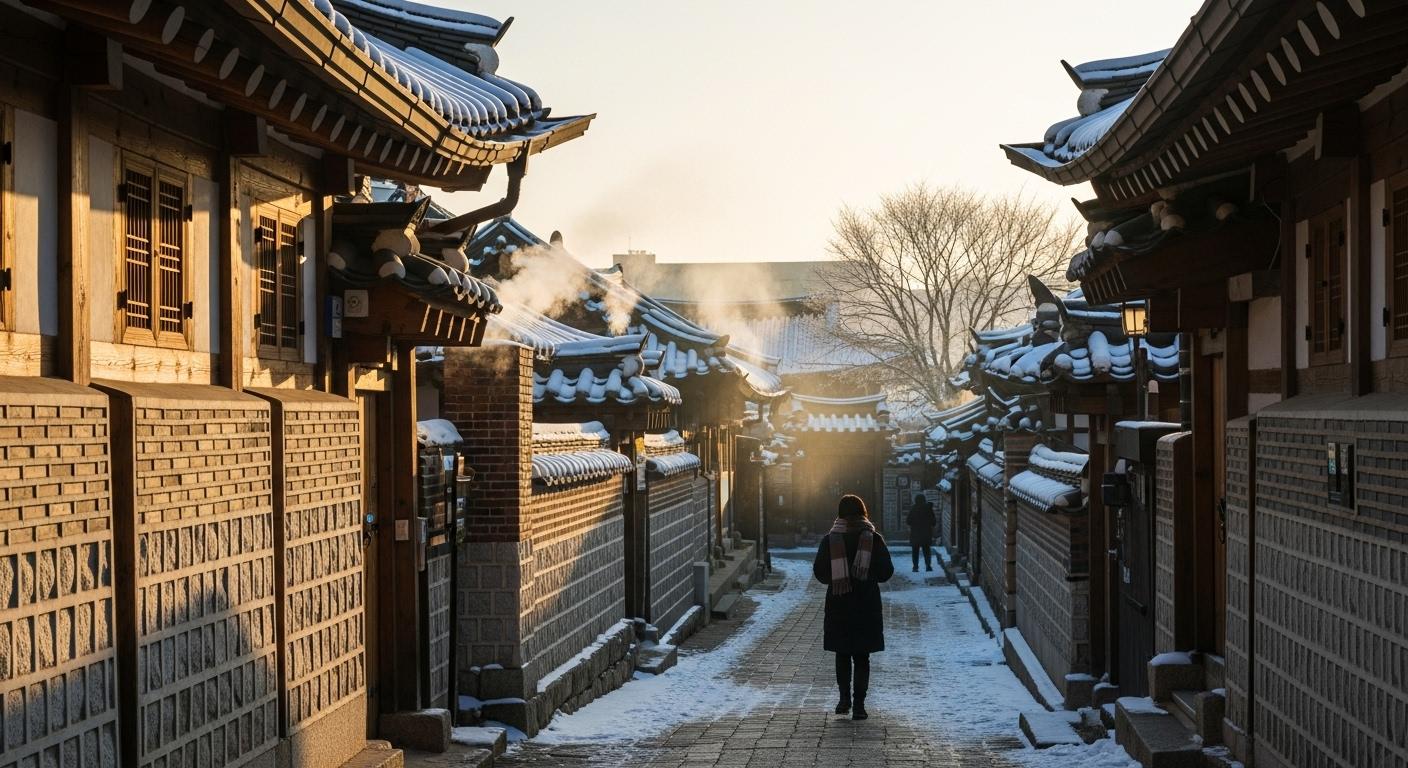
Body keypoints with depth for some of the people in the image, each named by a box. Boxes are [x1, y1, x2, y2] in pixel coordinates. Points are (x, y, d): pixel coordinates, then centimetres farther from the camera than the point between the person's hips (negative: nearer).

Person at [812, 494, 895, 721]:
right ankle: (859, 704, 1)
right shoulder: (873, 539, -4)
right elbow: (886, 572, -3)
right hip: (867, 606, 0)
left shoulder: (829, 540, -3)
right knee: (862, 657, 5)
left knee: (842, 654, 16)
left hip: (839, 606, 0)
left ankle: (844, 697, 11)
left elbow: (819, 572, -4)